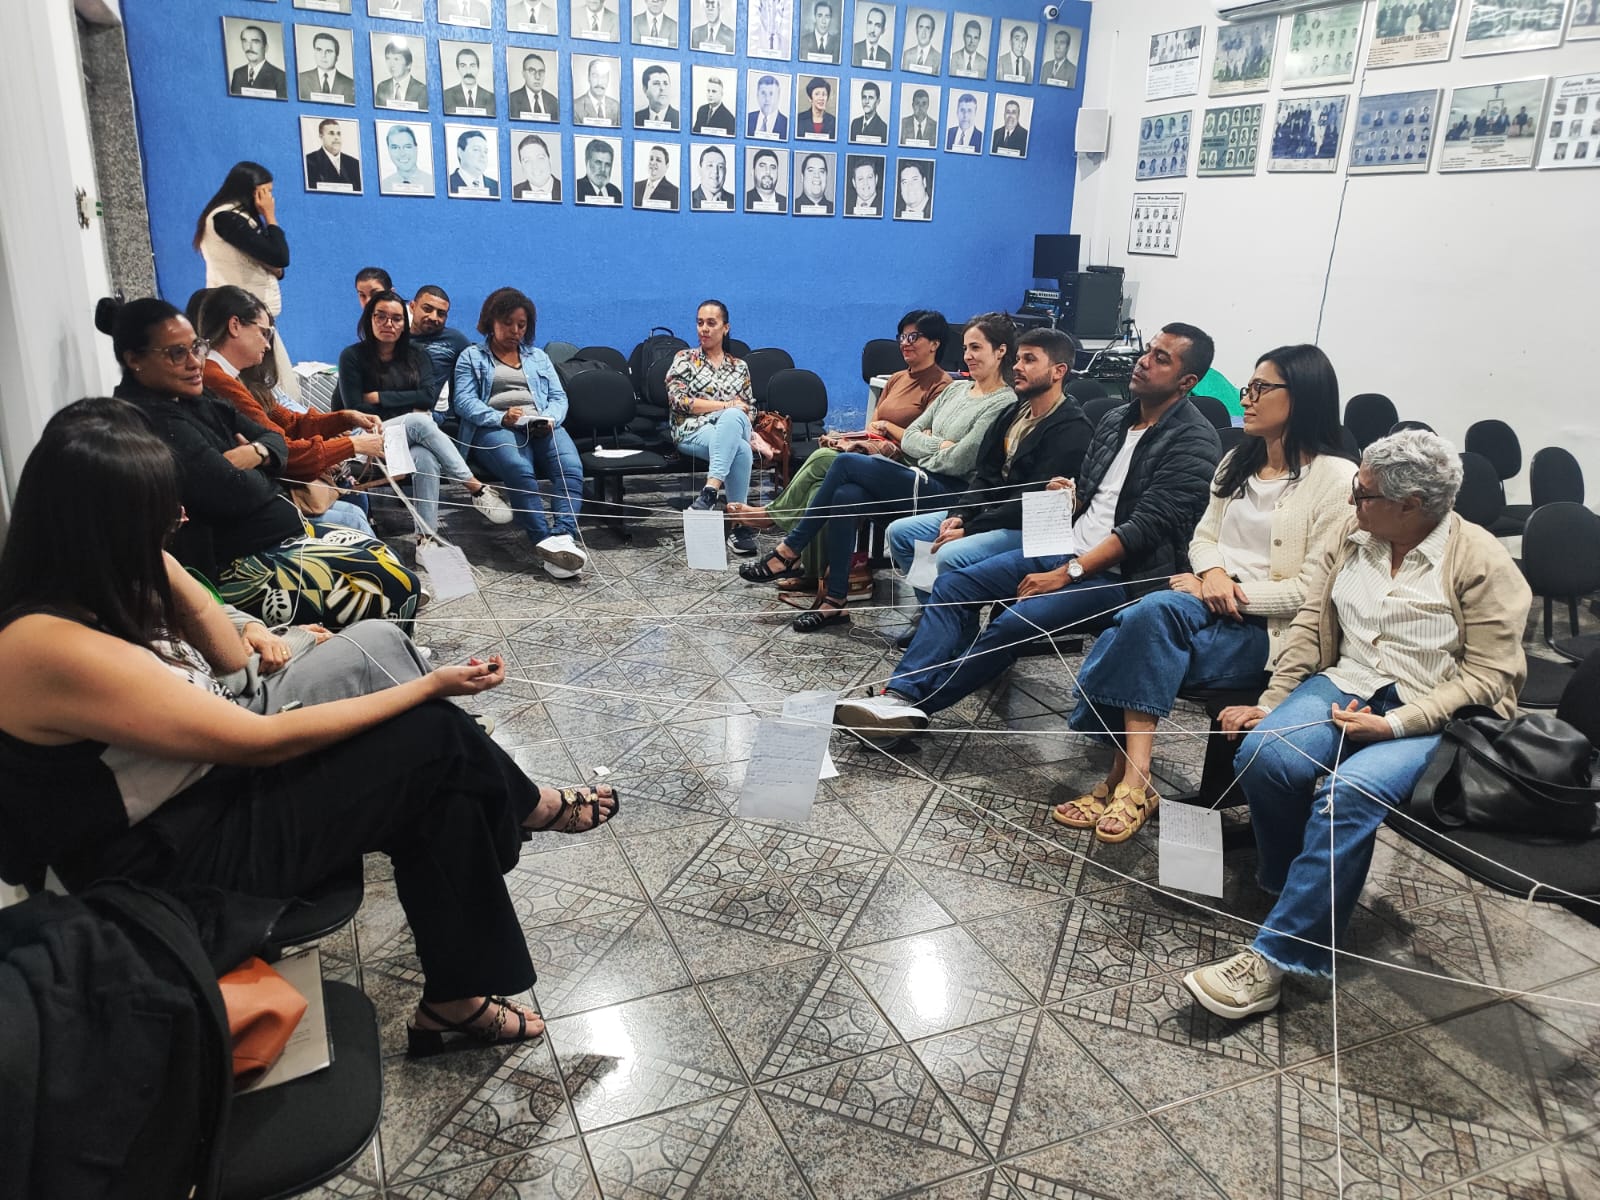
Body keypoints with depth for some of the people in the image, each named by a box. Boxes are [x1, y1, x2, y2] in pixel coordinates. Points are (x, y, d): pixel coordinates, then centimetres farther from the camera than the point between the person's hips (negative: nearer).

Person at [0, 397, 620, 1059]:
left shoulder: (91, 589, -1)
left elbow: (232, 657, 8)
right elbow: (265, 740, -24)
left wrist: (156, 559, -5)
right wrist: (428, 688, -16)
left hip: (208, 787, 9)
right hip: (171, 862, -9)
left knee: (440, 793, -5)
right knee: (436, 739, -14)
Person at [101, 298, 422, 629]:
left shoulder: (190, 402, 10)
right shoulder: (157, 423, -22)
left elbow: (275, 440, 14)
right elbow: (236, 493, -28)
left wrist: (257, 452, -10)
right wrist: (254, 474, -4)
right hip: (237, 567, -11)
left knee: (383, 555, 14)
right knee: (394, 586, -14)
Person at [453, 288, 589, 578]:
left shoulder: (539, 357, 30)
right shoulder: (471, 357, 20)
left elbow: (559, 397, 18)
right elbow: (463, 400, 3)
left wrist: (550, 419, -7)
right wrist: (501, 418, -16)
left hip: (542, 428, 3)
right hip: (494, 428, -3)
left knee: (571, 468, -32)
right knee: (520, 470, -38)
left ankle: (563, 537, -49)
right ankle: (546, 542, -46)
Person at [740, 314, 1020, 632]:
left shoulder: (1004, 404, -6)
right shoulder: (956, 388, 18)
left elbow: (957, 463, -12)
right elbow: (908, 438, 13)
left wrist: (925, 443, 4)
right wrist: (940, 445, -4)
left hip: (947, 492, -7)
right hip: (915, 479, 7)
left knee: (846, 462, -18)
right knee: (845, 496, -21)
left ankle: (789, 552, -8)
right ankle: (835, 602, -15)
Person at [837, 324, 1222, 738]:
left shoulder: (1194, 444, -10)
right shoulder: (1115, 420, 15)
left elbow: (1145, 527, -18)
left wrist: (1066, 574, -22)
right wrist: (1069, 497, -1)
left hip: (1117, 573, -8)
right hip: (1067, 548, 8)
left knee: (1017, 620, -30)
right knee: (953, 584, -9)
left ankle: (913, 703, -17)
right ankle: (901, 695, -21)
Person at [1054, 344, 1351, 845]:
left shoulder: (1335, 479, -5)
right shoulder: (1238, 462, 17)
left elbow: (1313, 590, -10)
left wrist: (1235, 592, -14)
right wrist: (1213, 572, -5)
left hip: (1267, 630, -6)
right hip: (1207, 611, 6)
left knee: (1156, 612, -33)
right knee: (1145, 620, -29)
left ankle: (1127, 780, -27)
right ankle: (1132, 781, -27)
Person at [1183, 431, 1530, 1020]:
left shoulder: (1482, 562, -8)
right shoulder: (1351, 537, 7)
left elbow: (1488, 673, -10)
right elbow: (1311, 625, 8)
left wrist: (1394, 724, -19)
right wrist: (1271, 703, -1)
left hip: (1432, 715, -4)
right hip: (1347, 684, 5)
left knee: (1348, 792, -33)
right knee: (1261, 756, -26)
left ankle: (1276, 958, -26)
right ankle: (1296, 888, 0)